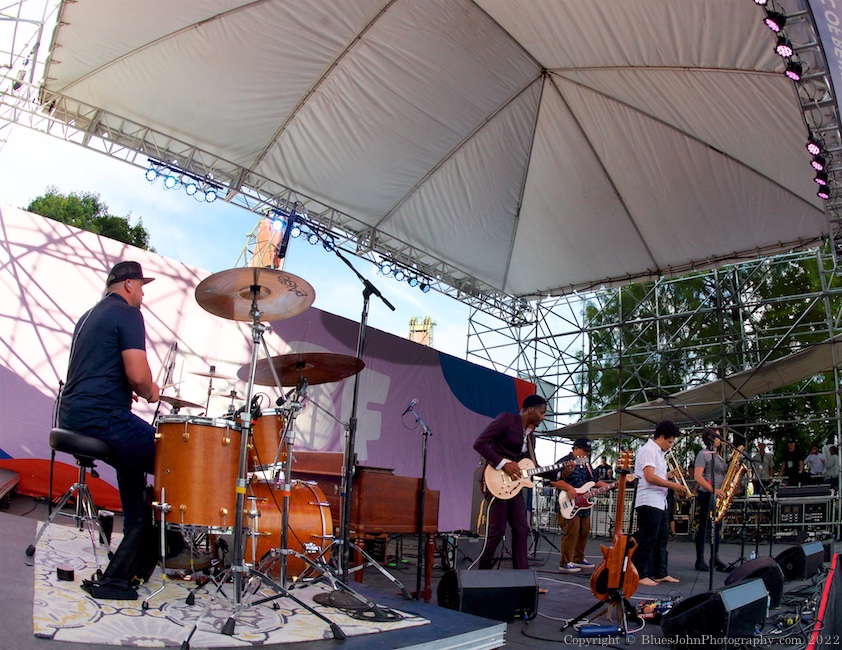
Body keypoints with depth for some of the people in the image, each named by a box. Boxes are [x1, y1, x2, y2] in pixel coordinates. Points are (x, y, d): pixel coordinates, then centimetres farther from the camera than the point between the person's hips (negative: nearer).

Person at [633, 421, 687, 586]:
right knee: (647, 540, -6)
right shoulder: (648, 450, -12)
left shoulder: (658, 452, 20)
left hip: (660, 503, 11)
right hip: (649, 503, -11)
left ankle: (660, 573, 23)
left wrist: (669, 475, 9)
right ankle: (641, 575, -1)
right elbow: (649, 477, -22)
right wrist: (672, 485, -16)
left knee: (661, 540, 15)